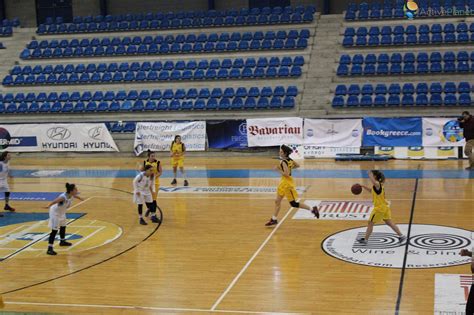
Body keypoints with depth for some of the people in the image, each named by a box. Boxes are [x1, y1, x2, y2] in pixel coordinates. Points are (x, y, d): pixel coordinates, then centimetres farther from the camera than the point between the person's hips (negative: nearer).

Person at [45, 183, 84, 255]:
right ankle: (50, 249, -14)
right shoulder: (63, 197, -37)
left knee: (63, 226, 26)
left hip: (62, 212, 9)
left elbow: (76, 196, 14)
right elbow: (54, 201, -54)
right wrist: (48, 206, -74)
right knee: (54, 230, -14)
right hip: (55, 212, -9)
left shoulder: (72, 195, -12)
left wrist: (81, 199, 36)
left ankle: (62, 241, 51)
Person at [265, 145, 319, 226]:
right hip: (283, 182, 10)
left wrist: (278, 170, -19)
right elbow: (297, 165, 18)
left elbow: (286, 174, -29)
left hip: (287, 183, -10)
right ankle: (274, 219, 21)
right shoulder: (289, 159, 4)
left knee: (294, 204, -1)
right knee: (277, 201, 13)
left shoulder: (283, 162, -22)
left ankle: (312, 209, 6)